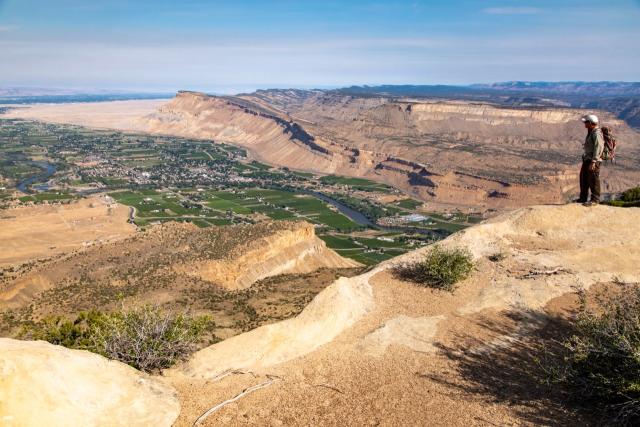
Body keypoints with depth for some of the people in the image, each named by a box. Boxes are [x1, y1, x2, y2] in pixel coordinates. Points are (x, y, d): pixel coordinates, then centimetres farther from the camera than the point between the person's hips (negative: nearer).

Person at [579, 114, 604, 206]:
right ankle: (583, 198, 24)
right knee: (583, 179, 15)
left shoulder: (597, 133, -15)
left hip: (593, 160, -10)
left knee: (593, 180, -6)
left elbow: (598, 148, -22)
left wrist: (593, 161, -26)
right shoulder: (591, 132, 16)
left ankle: (595, 199, 0)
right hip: (587, 159, 10)